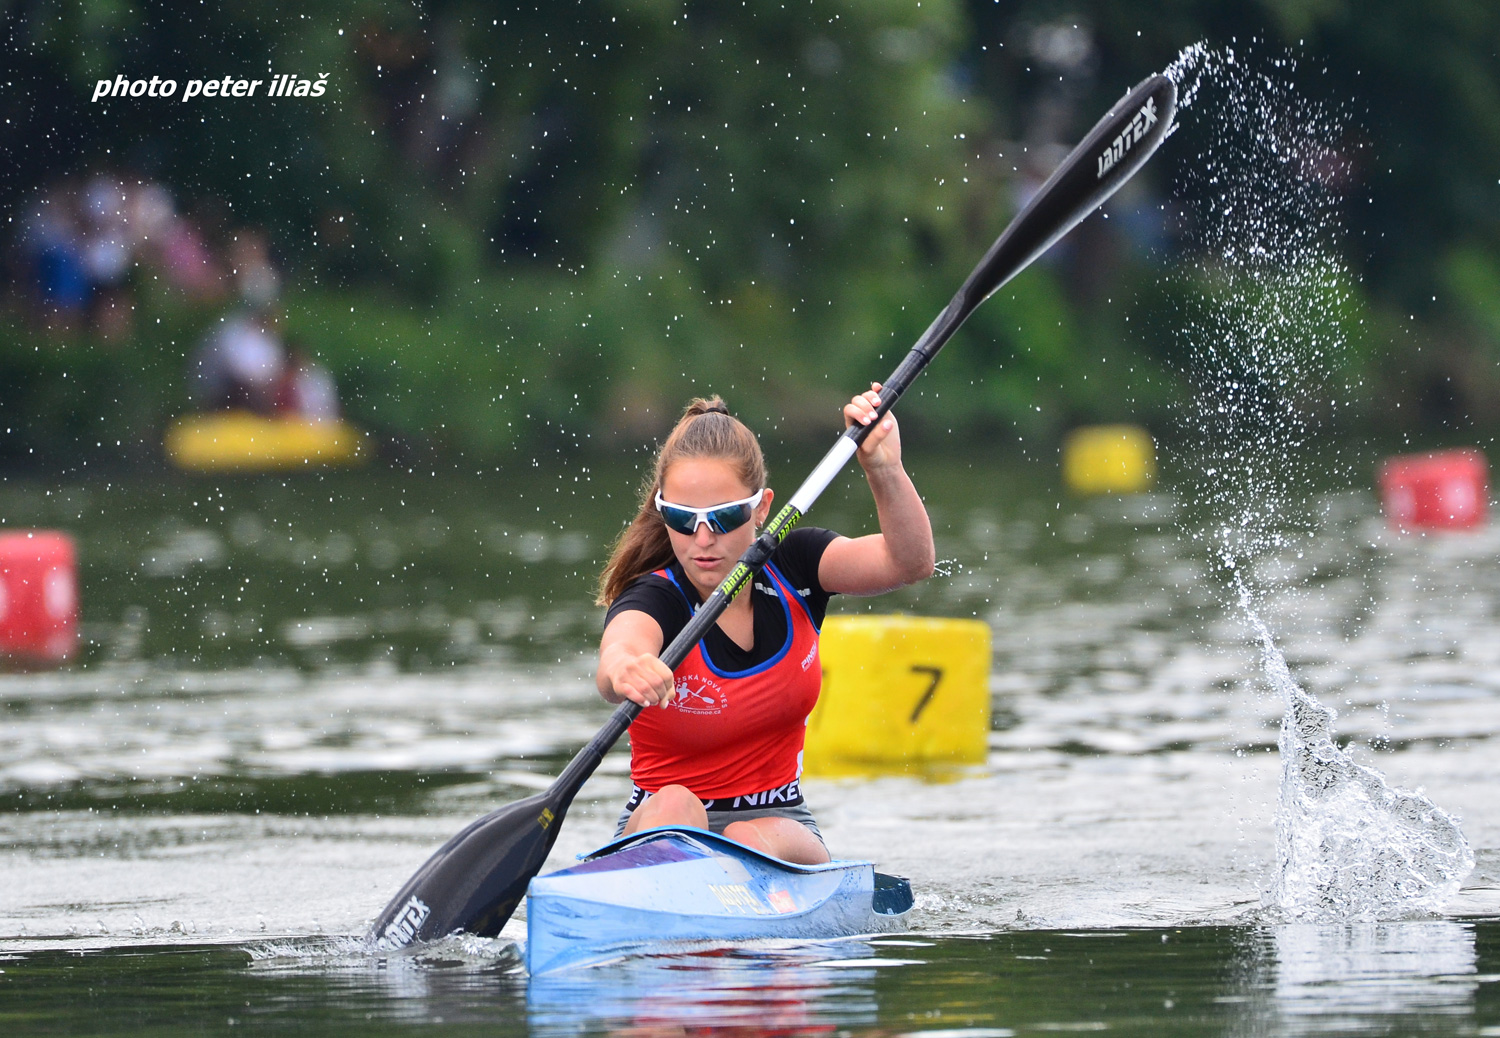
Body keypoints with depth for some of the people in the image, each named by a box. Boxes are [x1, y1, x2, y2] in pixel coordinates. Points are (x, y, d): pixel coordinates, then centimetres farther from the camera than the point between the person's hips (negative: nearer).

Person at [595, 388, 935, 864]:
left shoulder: (790, 568, -1)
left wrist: (885, 469, -35)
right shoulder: (653, 600, -14)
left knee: (750, 842, -32)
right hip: (658, 837, -3)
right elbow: (621, 647, -40)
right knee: (674, 806, -36)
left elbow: (910, 562, -16)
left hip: (778, 825, 3)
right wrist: (624, 669, -66)